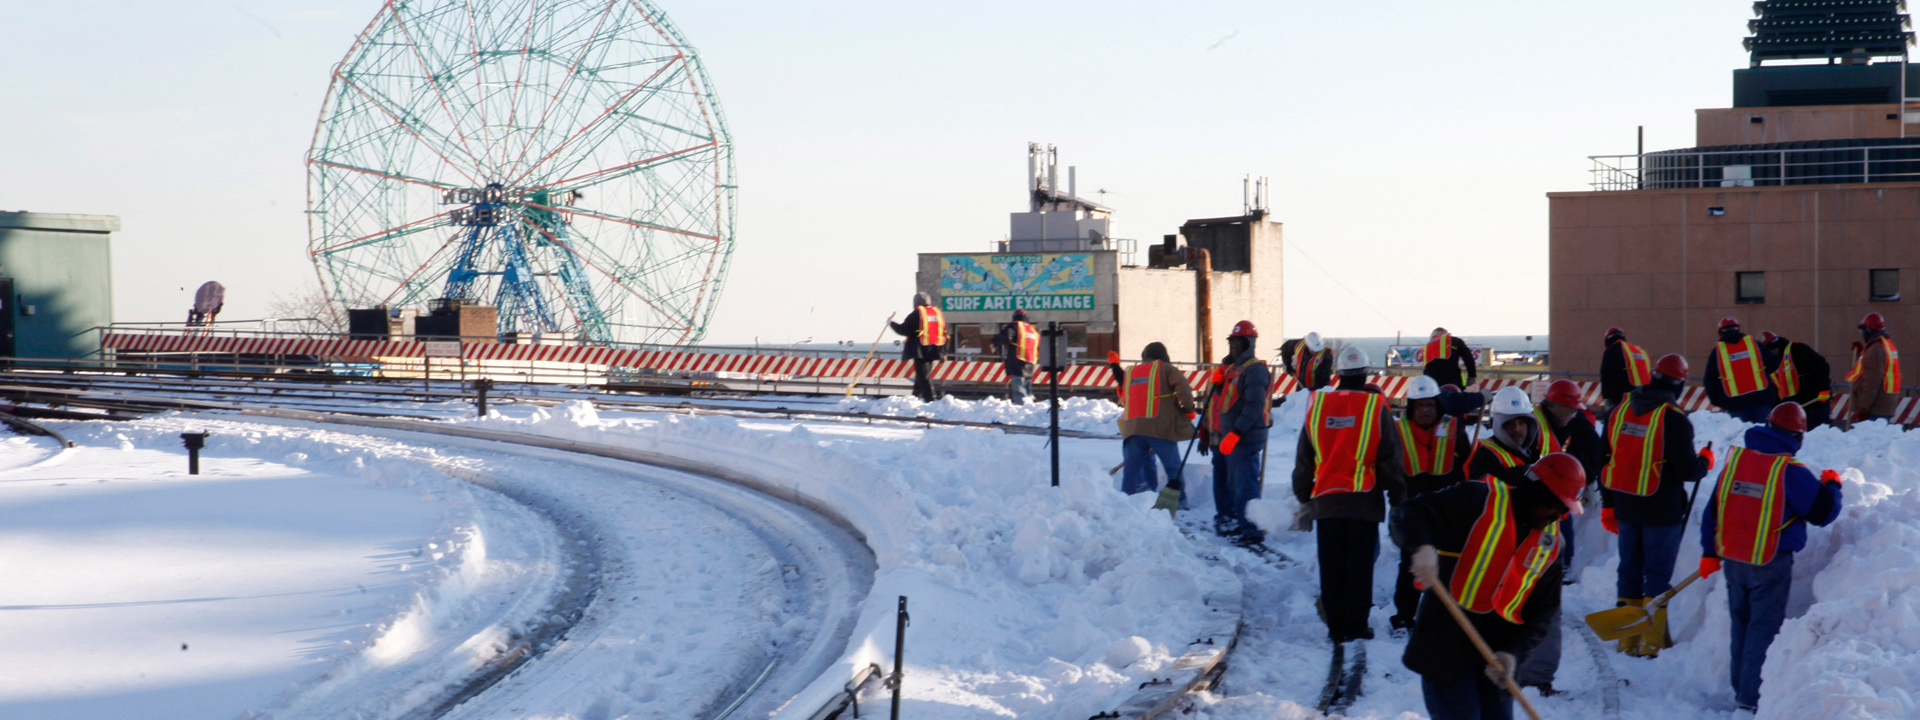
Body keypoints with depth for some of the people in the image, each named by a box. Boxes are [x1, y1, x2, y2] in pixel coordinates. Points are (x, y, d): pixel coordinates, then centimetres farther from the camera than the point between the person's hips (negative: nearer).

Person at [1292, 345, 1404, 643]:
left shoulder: (1318, 406, 4)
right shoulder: (1375, 406, -4)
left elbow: (1303, 459, 11)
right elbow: (1390, 457, -1)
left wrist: (1303, 495, 22)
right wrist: (1396, 495, 9)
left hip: (1325, 500, 2)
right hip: (1364, 502, -2)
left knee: (1331, 569, 8)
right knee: (1360, 567, 3)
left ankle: (1336, 627, 9)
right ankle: (1356, 627, 3)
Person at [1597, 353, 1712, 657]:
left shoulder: (1619, 411, 5)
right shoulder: (1674, 419, -16)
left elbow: (1605, 461, 10)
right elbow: (1688, 470, -16)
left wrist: (1608, 505, 18)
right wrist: (1705, 462, 7)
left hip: (1625, 507, 5)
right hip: (1661, 510, -5)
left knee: (1630, 570, 13)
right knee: (1658, 573, 2)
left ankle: (1629, 639, 17)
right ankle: (1652, 642, 2)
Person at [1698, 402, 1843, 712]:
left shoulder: (1735, 459, 3)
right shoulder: (1792, 472, -14)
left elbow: (1712, 510, 9)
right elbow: (1823, 512, -5)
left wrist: (1710, 552, 17)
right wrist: (1832, 485, 15)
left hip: (1733, 560, 6)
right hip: (1771, 563, -6)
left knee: (1741, 623, 17)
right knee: (1764, 627, 1)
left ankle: (1740, 687, 26)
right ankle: (1752, 695, 0)